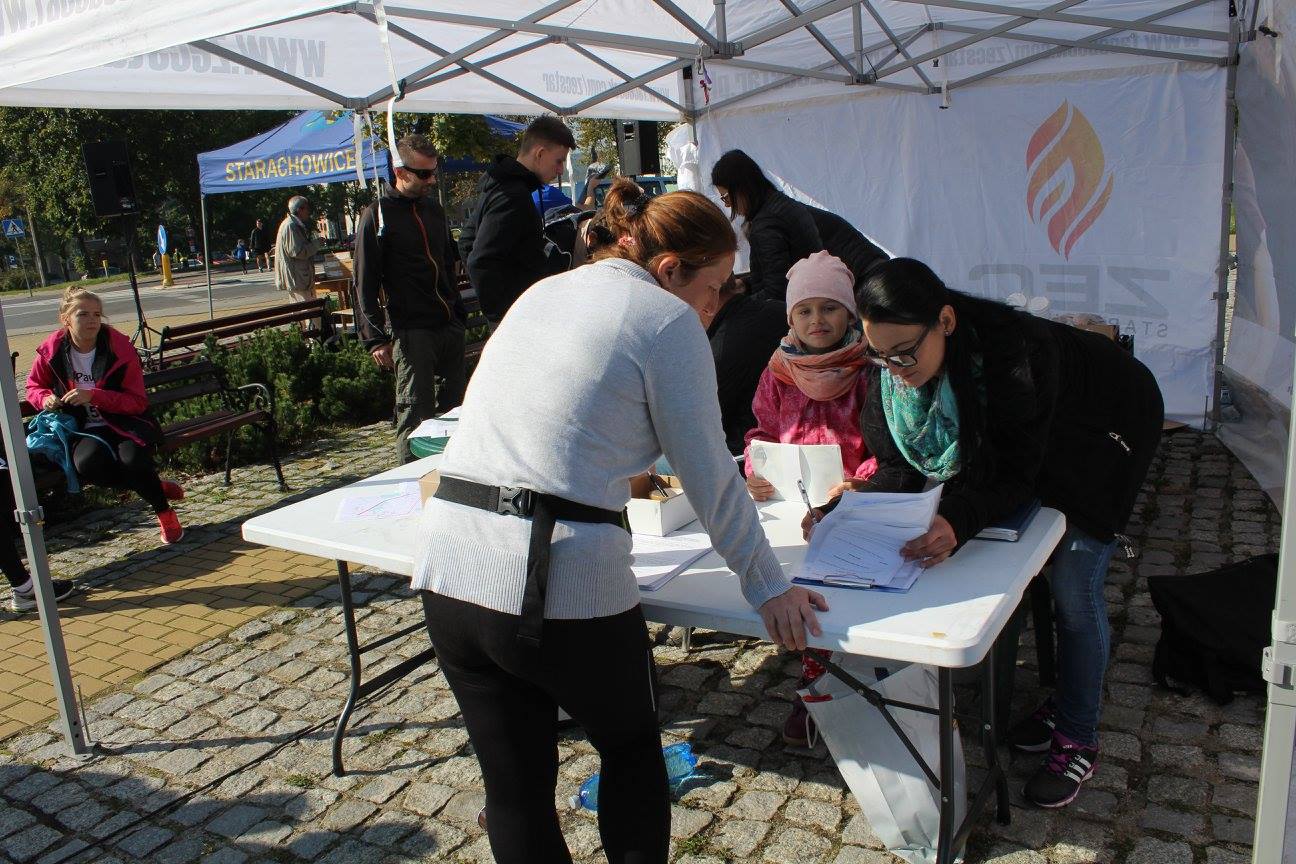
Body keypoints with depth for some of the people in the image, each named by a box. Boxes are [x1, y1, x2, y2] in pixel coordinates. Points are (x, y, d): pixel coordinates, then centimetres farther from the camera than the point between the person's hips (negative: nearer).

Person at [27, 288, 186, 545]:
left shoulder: (120, 348, -13)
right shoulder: (52, 350, -4)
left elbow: (138, 402, -13)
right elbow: (34, 386, 15)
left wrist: (94, 396, -25)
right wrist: (46, 399, -9)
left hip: (127, 422, -2)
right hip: (88, 429, 3)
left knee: (132, 458, -36)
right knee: (86, 463, -32)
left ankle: (165, 512, -6)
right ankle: (156, 487, -6)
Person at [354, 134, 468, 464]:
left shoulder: (433, 208, 16)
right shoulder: (378, 215, -5)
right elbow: (365, 284, -8)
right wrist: (376, 338, -14)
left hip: (450, 327, 7)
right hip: (410, 332, -7)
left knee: (453, 409, 11)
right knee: (416, 414, -6)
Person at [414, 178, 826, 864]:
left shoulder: (540, 294, 18)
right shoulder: (668, 319, -2)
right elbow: (709, 476, -3)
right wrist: (767, 586, 7)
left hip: (447, 572, 6)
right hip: (561, 583, -6)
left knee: (515, 785, 18)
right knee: (632, 751, 23)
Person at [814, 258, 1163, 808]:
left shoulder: (1015, 354, -41)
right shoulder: (896, 372, -23)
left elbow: (1015, 474, -37)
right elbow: (902, 465, -18)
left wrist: (959, 520, -55)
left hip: (1101, 430, -6)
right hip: (1014, 438, 6)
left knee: (1073, 590, -8)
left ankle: (1077, 741, 10)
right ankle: (1059, 704, 26)